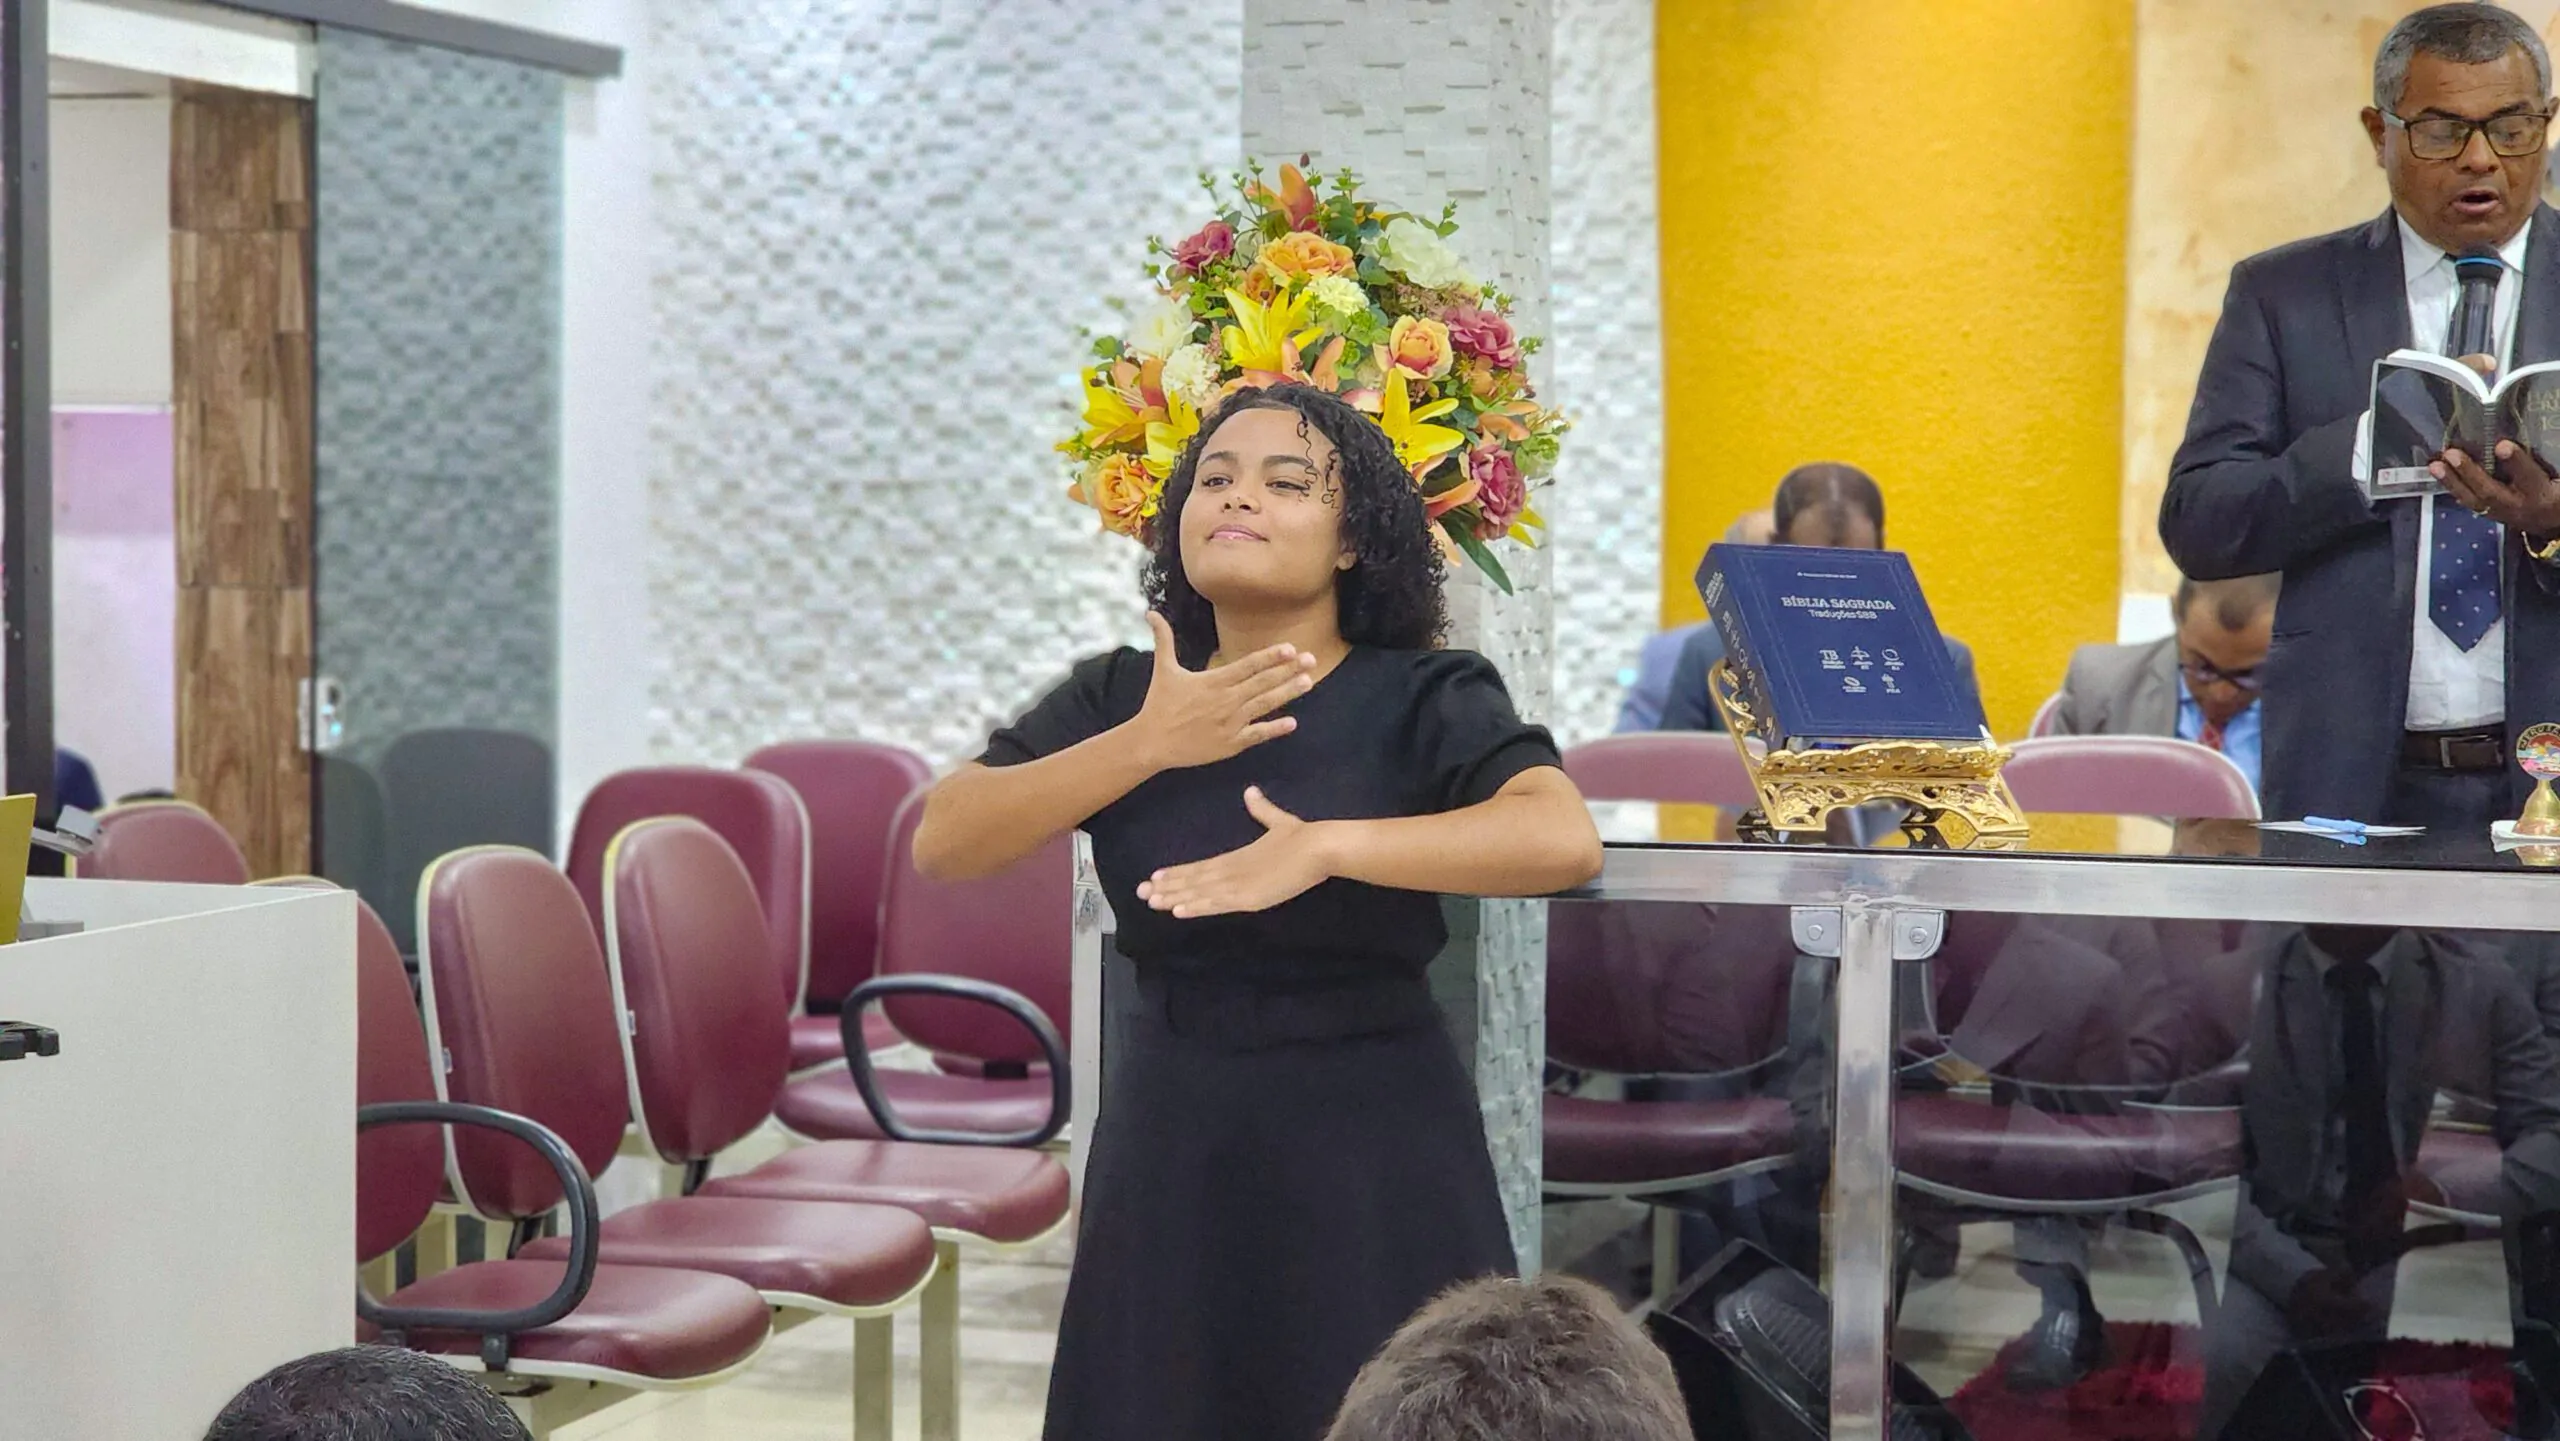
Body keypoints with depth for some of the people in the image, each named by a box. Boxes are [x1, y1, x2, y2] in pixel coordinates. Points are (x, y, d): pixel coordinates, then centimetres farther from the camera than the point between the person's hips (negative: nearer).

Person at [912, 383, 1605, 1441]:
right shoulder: (1116, 698, 4)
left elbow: (1562, 839, -23)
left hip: (1370, 1144, -3)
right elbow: (942, 842, -6)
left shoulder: (1423, 698, -6)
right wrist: (1149, 744, -15)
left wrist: (1327, 846, -29)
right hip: (1169, 1140, 3)